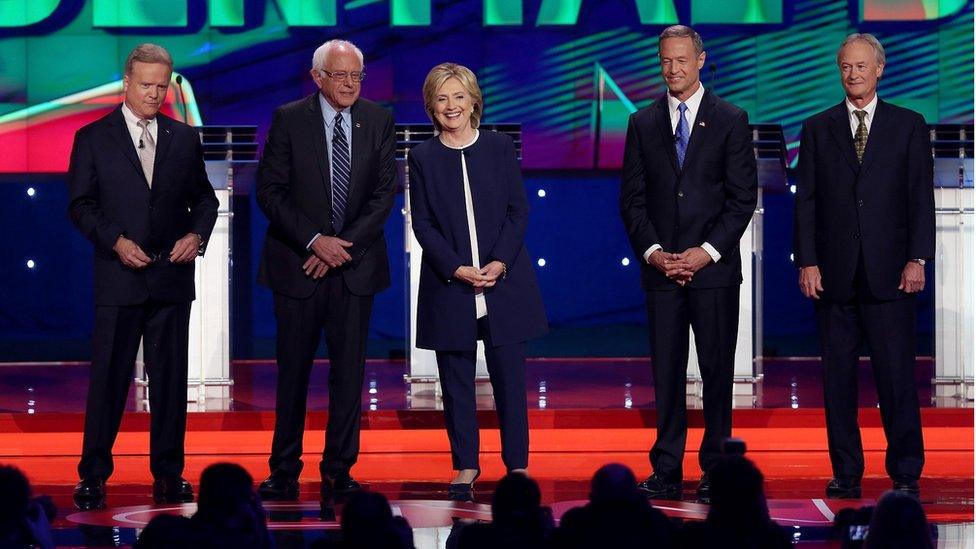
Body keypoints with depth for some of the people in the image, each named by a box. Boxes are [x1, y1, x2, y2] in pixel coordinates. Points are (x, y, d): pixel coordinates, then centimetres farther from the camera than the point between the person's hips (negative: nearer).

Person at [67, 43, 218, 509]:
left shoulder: (184, 138, 10)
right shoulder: (92, 138, 2)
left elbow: (204, 198, 15)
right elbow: (80, 205, 0)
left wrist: (197, 234, -4)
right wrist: (116, 241, -13)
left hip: (172, 277, 3)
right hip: (119, 278, -2)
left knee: (170, 378, 6)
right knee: (109, 378, -1)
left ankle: (168, 474, 14)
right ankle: (93, 475, 6)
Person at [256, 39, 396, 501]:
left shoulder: (379, 121, 4)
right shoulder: (289, 119, -3)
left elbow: (385, 193, 1)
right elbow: (269, 190, -5)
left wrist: (345, 245, -9)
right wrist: (314, 241, -14)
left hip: (355, 263, 2)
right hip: (298, 263, -2)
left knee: (349, 371, 3)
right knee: (293, 371, 3)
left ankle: (339, 471, 10)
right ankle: (284, 472, 10)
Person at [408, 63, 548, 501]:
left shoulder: (500, 147, 5)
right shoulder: (423, 157, 4)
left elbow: (518, 211, 3)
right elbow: (422, 223, 0)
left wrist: (499, 263, -11)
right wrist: (457, 269, -12)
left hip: (505, 281, 0)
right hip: (449, 285, 0)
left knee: (509, 377, 1)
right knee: (456, 379, 3)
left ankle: (517, 464, 9)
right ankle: (465, 465, 11)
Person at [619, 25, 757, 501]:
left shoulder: (731, 120, 3)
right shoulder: (643, 124, 10)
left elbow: (743, 197, -1)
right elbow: (631, 198, 8)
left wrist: (708, 251, -10)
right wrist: (651, 250, -6)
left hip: (714, 266, -2)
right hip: (660, 267, 2)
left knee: (717, 371, 1)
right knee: (666, 372, 3)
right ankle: (666, 471, 6)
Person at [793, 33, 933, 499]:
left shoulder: (909, 126, 7)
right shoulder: (817, 129, 10)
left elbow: (921, 197, 3)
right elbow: (806, 200, 6)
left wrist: (917, 259, -6)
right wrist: (807, 262, -2)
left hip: (889, 272, -2)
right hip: (834, 275, 2)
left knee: (897, 374, -3)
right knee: (838, 376, 4)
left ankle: (905, 473, 4)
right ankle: (846, 473, 10)